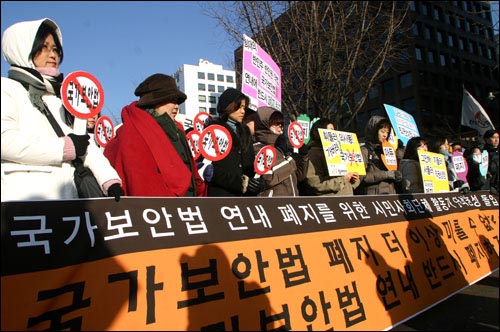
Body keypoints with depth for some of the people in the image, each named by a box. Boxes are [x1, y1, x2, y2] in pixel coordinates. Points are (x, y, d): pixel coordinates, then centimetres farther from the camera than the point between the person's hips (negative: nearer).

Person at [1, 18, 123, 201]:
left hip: (66, 196, 5)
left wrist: (110, 180, -1)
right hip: (24, 196, -5)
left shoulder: (59, 100, 26)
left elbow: (85, 144, 13)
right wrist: (65, 147, -9)